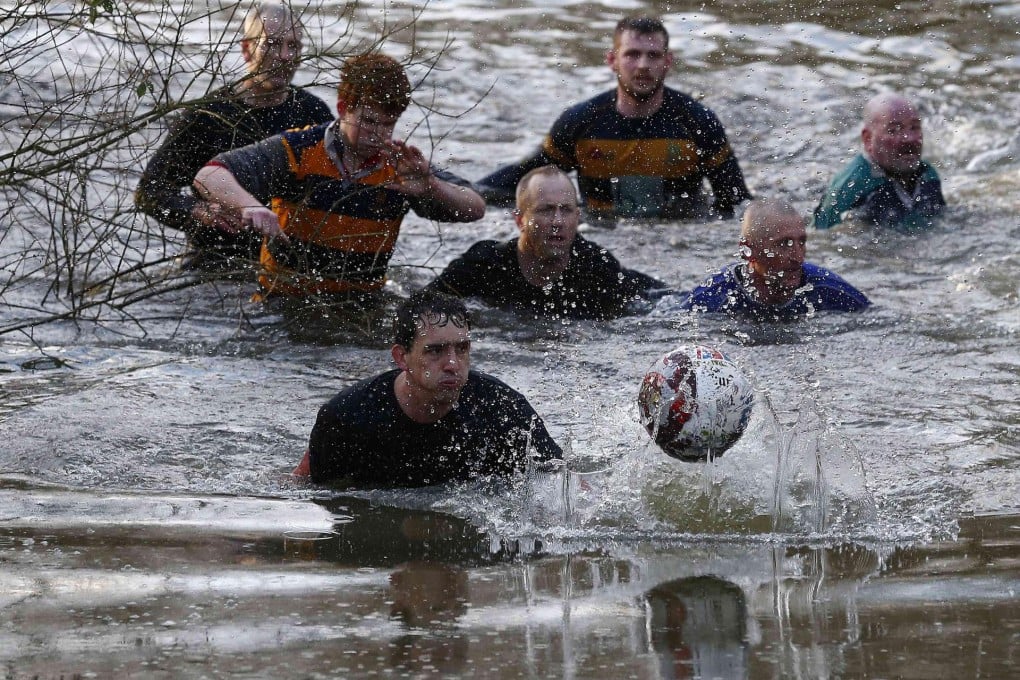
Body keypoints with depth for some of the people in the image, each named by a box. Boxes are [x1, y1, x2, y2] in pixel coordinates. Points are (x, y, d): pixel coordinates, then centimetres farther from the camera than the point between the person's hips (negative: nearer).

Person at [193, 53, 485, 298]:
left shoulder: (400, 166, -1)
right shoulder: (299, 150, -9)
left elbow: (475, 209, -3)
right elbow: (209, 177, -16)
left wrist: (431, 188, -25)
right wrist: (250, 206, -38)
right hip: (285, 299, -3)